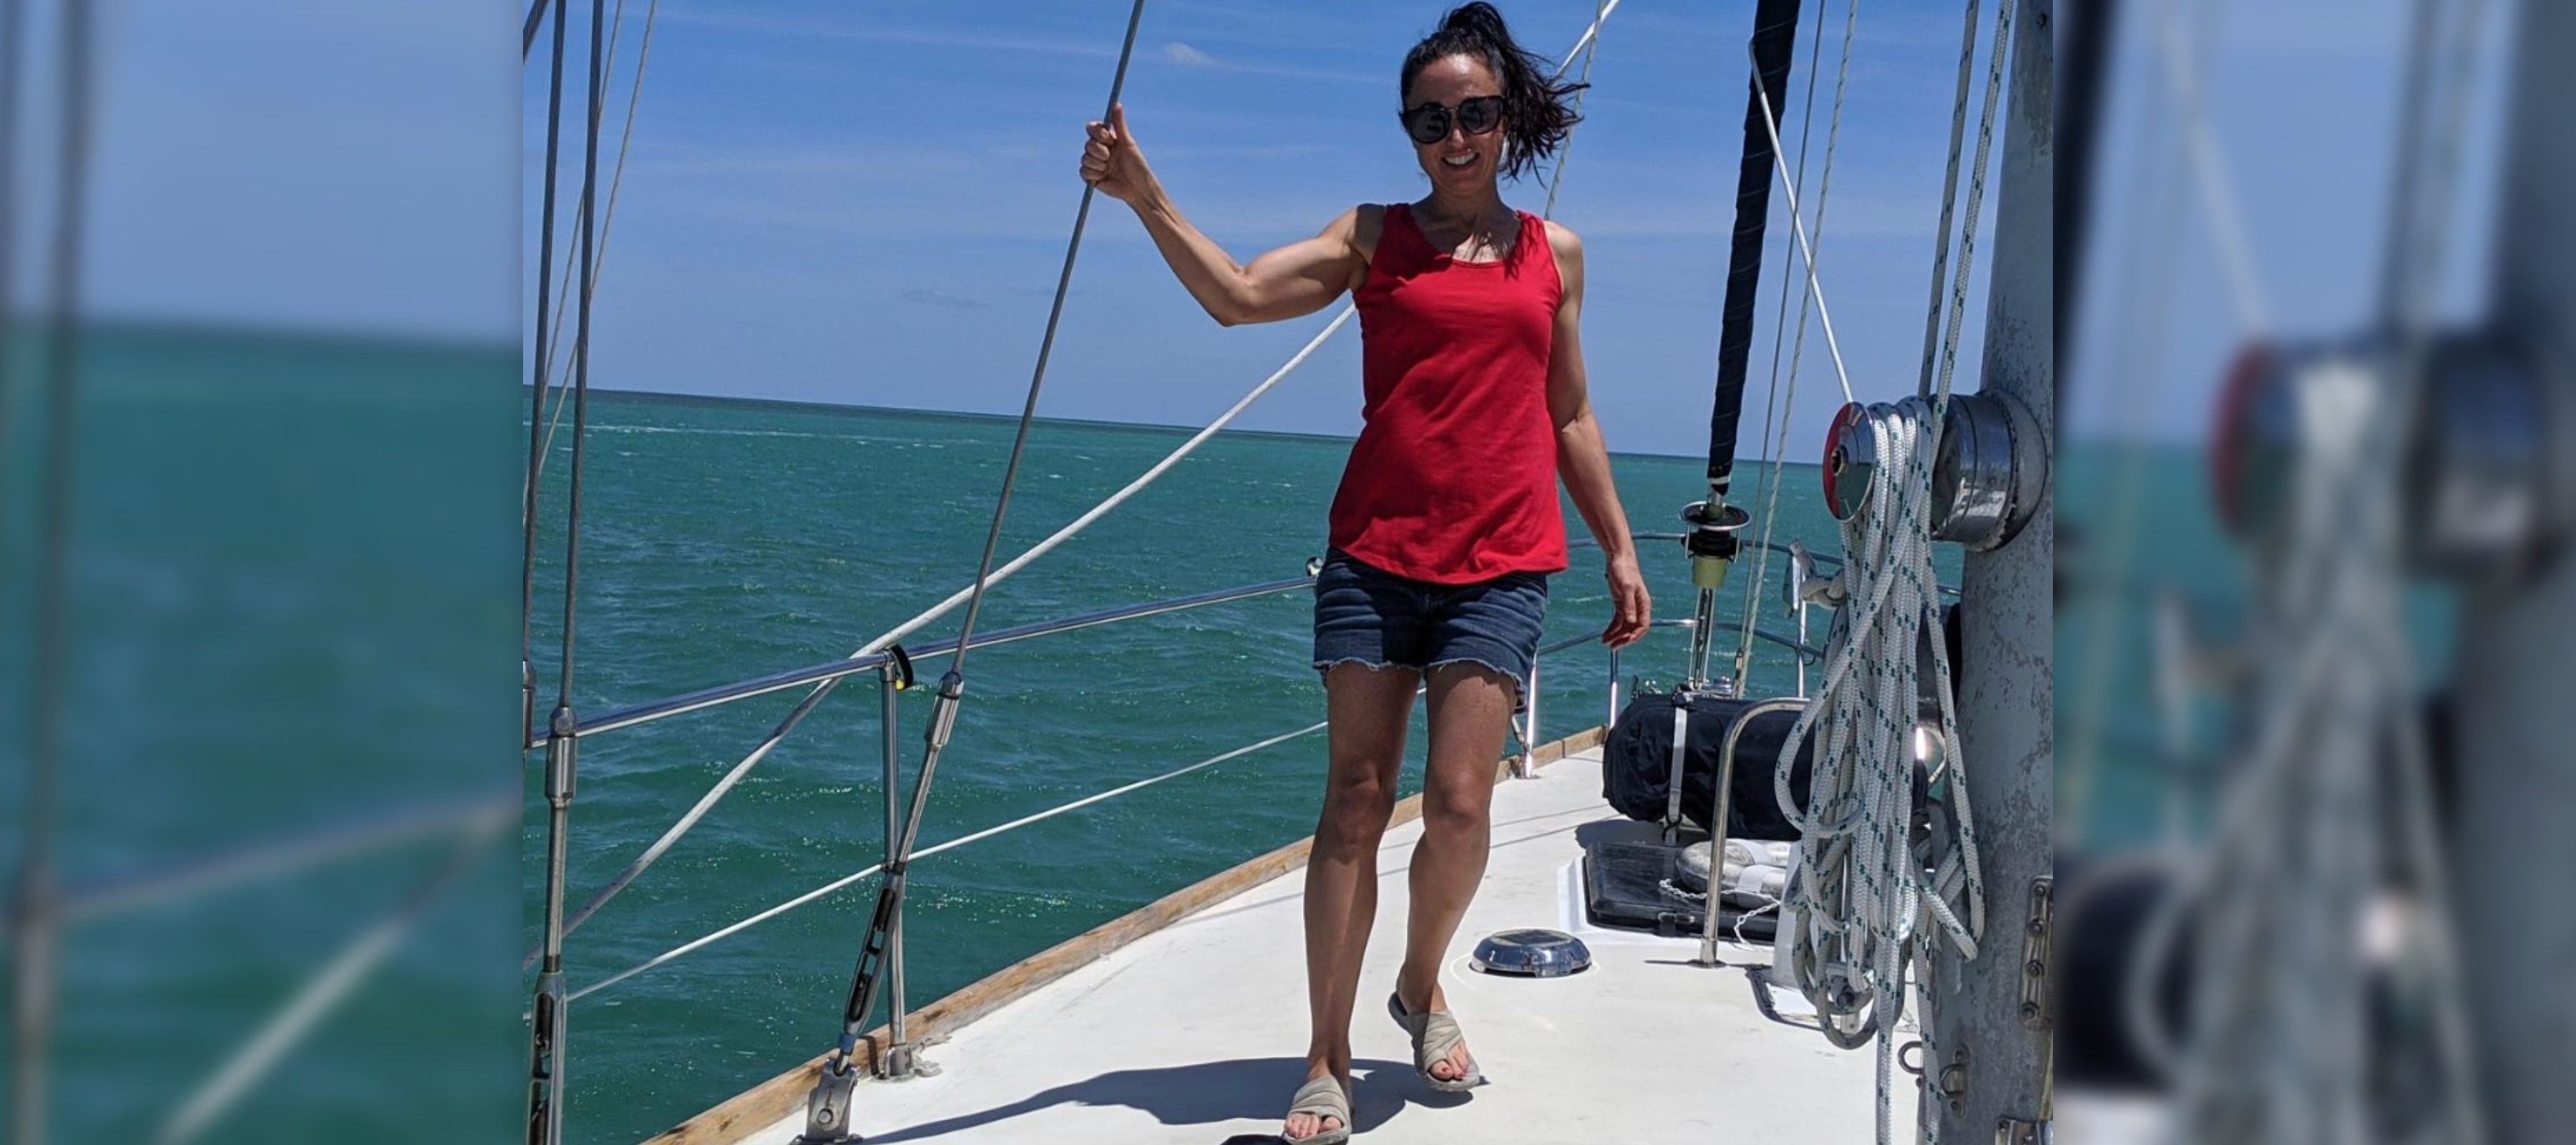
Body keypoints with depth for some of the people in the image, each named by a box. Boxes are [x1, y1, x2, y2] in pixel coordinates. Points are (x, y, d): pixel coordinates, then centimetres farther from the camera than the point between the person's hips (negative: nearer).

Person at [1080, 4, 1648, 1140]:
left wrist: (1619, 549, 16)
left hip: (1499, 567, 1)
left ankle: (1421, 989, 24)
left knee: (1459, 804, -6)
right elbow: (1240, 294, -8)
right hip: (1374, 554, -1)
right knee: (1355, 804, 0)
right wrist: (1143, 196, -20)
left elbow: (1569, 416, 18)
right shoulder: (1375, 236, 6)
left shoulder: (1554, 253, 13)